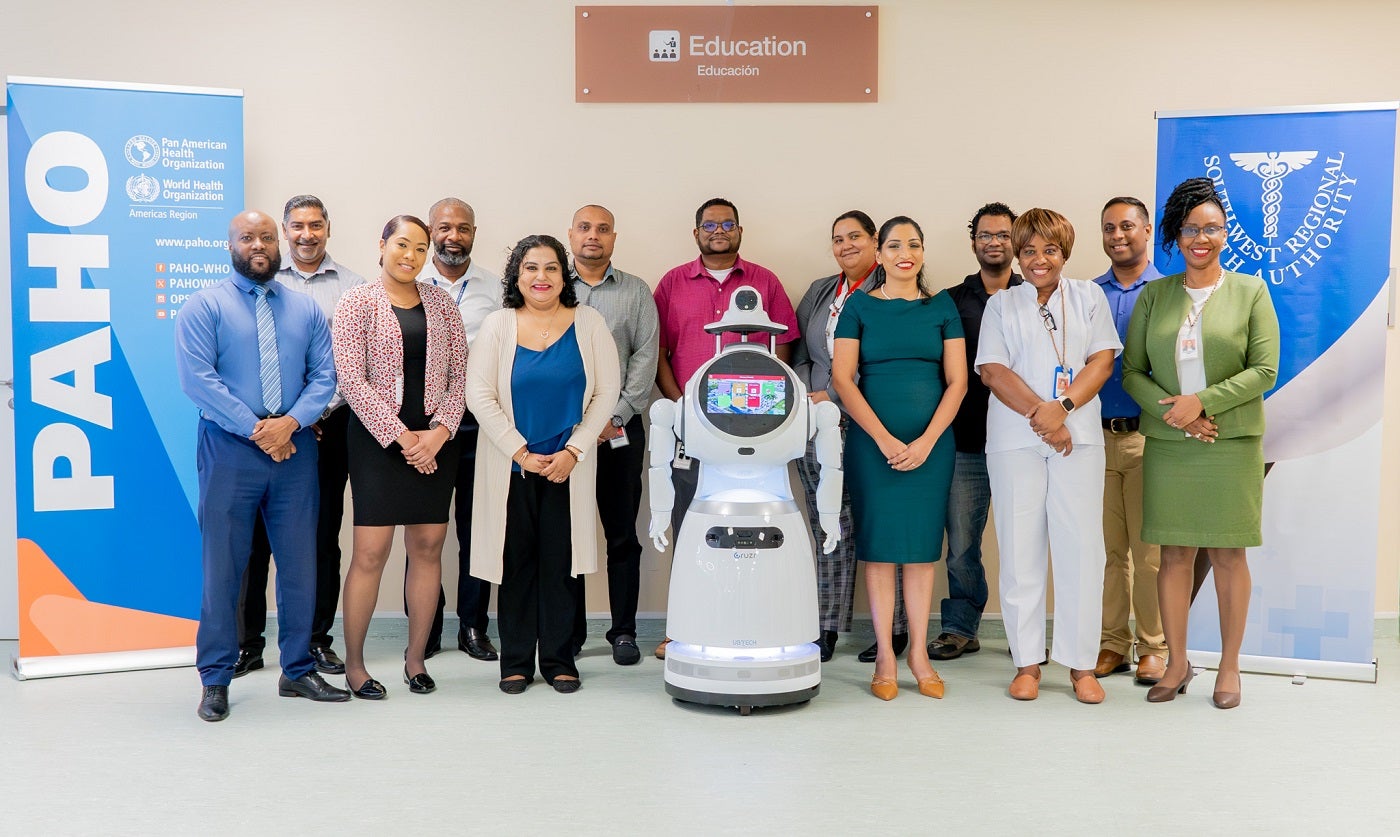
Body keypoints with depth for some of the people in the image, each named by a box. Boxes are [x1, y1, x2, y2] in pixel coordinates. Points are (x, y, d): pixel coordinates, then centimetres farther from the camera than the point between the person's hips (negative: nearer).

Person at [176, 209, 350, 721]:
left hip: (295, 447, 3)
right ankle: (215, 679, 14)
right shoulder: (205, 306, 1)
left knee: (300, 562, 8)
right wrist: (256, 429, -15)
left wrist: (290, 422, -13)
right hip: (230, 449, -3)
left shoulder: (306, 309, 12)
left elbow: (324, 375, 5)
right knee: (223, 565, 2)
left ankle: (298, 670, 21)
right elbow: (198, 377, -10)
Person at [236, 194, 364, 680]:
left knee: (323, 535, 6)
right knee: (257, 534, 1)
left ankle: (317, 639, 16)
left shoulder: (353, 288, 8)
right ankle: (248, 640, 12)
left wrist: (320, 412, -8)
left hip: (329, 425, 1)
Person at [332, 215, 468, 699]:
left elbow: (459, 375, 7)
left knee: (428, 548, 6)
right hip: (378, 438, -3)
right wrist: (401, 436, -13)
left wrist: (439, 431, -7)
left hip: (434, 440, 4)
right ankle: (354, 663, 10)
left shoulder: (441, 303, 10)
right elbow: (352, 380, -8)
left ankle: (416, 658, 19)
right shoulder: (358, 303, 0)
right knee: (370, 553, -5)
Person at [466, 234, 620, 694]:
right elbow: (479, 394, -4)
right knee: (517, 562, 4)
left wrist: (573, 452, -8)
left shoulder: (589, 324, 3)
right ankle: (516, 662, 16)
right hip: (511, 465, 0)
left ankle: (559, 660, 16)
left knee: (560, 561, 4)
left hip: (567, 466, 0)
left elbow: (607, 392, 0)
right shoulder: (498, 325, 2)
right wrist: (521, 452, -10)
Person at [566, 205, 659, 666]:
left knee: (622, 534, 3)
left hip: (620, 429, 0)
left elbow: (645, 358, 2)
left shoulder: (636, 292, 9)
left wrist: (615, 417, -8)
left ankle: (623, 631, 12)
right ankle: (568, 632, 14)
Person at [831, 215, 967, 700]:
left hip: (931, 444, 2)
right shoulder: (860, 306, 4)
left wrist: (926, 441, -8)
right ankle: (885, 658, 9)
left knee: (922, 546, 5)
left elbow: (957, 380, 4)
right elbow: (842, 378, -3)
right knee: (879, 545, 1)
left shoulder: (941, 306, 8)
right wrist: (884, 439, -10)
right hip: (872, 442, -1)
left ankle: (919, 655, 13)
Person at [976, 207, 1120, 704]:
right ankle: (1027, 663, 10)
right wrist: (1038, 413, -13)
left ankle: (1082, 664, 7)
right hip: (1015, 440, 0)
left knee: (1081, 547, -2)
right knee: (1020, 548, 1)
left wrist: (1064, 407, -12)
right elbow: (993, 370, 0)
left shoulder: (1089, 298, 14)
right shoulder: (1001, 305, 12)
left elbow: (1103, 360, 4)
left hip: (1078, 438, 0)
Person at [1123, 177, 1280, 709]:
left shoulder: (1250, 291, 4)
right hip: (1167, 445, 2)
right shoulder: (1154, 295, 9)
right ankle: (1177, 663, 16)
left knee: (1228, 555, 3)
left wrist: (1203, 401, -14)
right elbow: (1131, 370, 4)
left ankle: (1229, 666, 16)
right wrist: (1172, 411, -11)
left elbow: (1265, 370, -4)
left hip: (1232, 445, -2)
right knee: (1174, 554, 5)